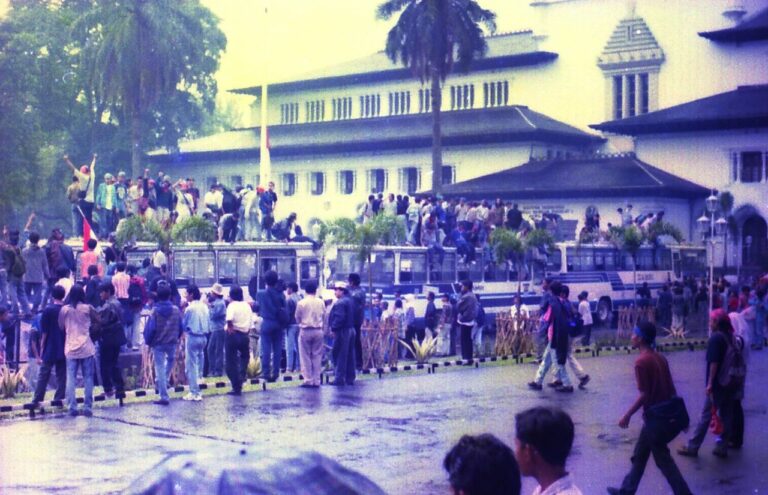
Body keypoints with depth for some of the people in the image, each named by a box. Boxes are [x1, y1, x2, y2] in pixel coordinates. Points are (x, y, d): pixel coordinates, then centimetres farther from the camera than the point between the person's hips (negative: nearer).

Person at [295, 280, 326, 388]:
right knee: (317, 356, 7)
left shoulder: (301, 303, -8)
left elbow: (297, 319, 1)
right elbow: (324, 317, 4)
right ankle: (316, 380, 7)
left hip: (305, 331, -2)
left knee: (305, 357, 3)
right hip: (318, 331, 3)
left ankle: (308, 380, 0)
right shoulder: (321, 302, -1)